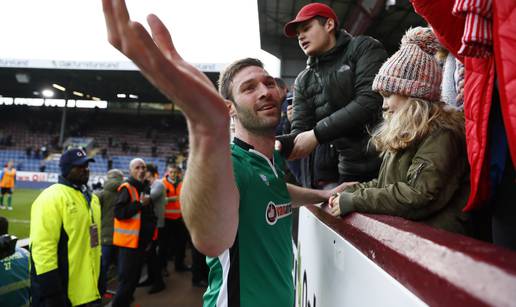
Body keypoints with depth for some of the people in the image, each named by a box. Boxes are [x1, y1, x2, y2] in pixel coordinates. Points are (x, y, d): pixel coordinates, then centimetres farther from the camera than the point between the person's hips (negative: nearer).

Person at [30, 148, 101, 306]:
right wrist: (51, 292, -21)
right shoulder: (51, 198, -16)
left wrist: (99, 279, 19)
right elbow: (43, 247, -21)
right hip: (61, 290, -8)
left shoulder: (91, 197, 11)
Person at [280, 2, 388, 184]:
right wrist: (278, 144, -19)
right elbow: (300, 130, 3)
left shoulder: (364, 48, -1)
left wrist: (317, 134, -18)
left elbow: (370, 101, -16)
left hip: (389, 162, -3)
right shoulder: (303, 81, 11)